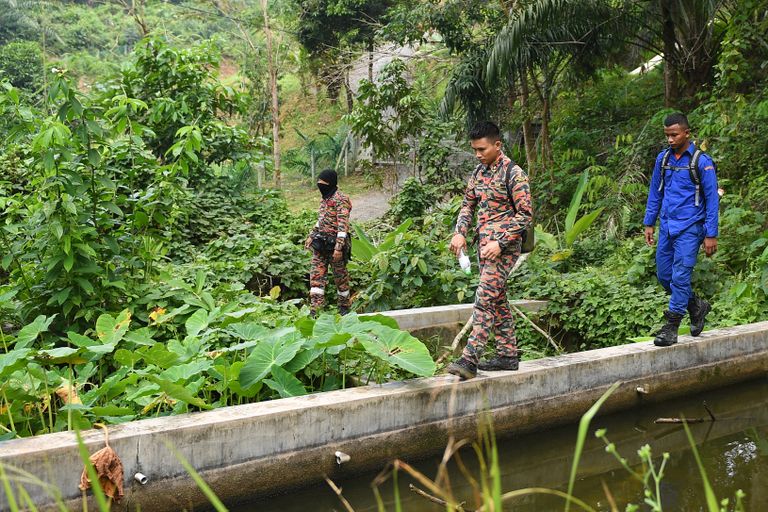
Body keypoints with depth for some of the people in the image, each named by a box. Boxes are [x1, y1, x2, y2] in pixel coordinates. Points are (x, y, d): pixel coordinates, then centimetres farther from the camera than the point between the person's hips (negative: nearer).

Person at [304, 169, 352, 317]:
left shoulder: (340, 199, -15)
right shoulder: (325, 198, 13)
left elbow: (343, 225, -22)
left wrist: (338, 247, -27)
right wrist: (311, 236, 22)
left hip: (334, 243, -8)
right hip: (320, 244, 8)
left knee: (340, 276, 6)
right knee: (316, 275, 0)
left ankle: (344, 307, 19)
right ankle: (315, 309, -1)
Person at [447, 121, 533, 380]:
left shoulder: (514, 174, -12)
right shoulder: (479, 171, 12)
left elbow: (525, 214, -14)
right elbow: (468, 204, 20)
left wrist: (500, 243, -21)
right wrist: (460, 232, 3)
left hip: (504, 246, -8)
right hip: (484, 244, 8)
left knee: (484, 299, -16)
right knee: (498, 300, 12)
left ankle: (469, 360, -21)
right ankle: (508, 355, 21)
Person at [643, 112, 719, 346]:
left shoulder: (702, 162, -9)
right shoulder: (663, 158, 7)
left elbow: (712, 199, -8)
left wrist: (711, 235, -10)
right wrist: (649, 223, 12)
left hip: (689, 228, -6)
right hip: (666, 226, 6)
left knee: (680, 276, -8)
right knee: (663, 275, 10)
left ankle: (671, 327, -1)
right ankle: (697, 306, 32)